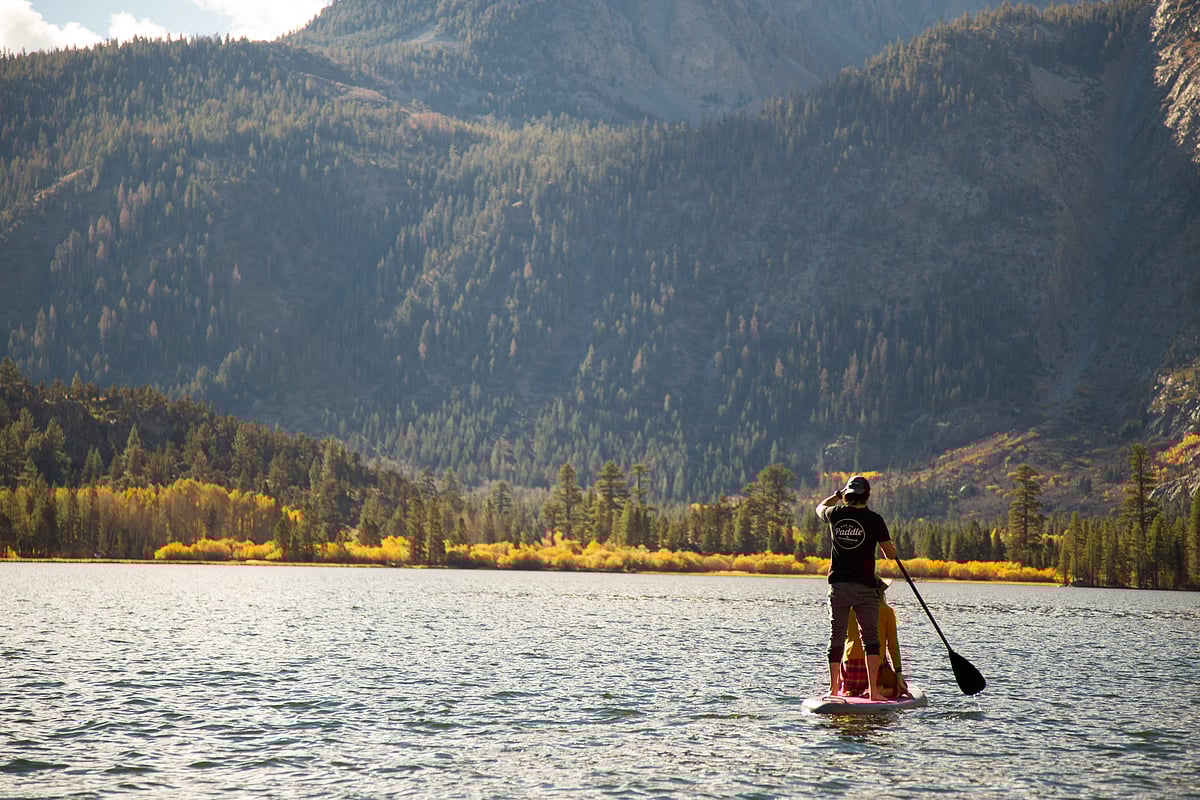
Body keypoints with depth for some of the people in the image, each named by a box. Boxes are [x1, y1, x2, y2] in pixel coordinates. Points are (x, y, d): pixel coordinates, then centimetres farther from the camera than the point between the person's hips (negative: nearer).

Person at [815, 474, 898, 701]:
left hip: (838, 586, 3)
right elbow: (890, 554, -3)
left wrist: (839, 493, 38)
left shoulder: (835, 515, 1)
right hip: (864, 588, -3)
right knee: (870, 637, 1)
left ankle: (834, 689, 9)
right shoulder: (874, 520, -7)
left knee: (836, 638, 9)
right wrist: (892, 547, 20)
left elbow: (820, 507, 27)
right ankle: (873, 689, -8)